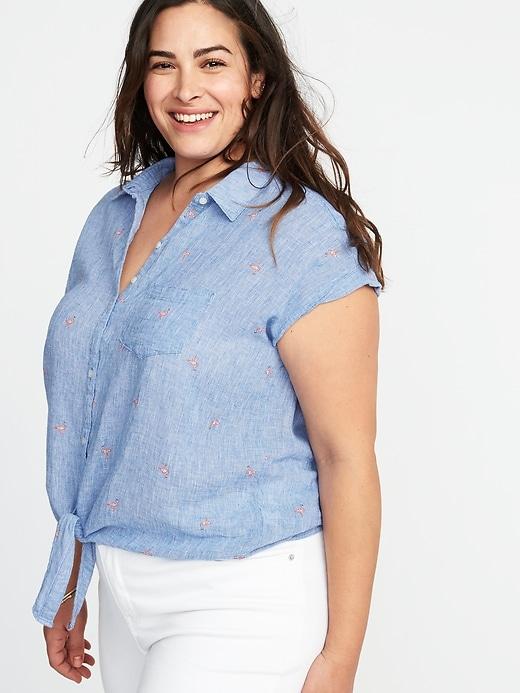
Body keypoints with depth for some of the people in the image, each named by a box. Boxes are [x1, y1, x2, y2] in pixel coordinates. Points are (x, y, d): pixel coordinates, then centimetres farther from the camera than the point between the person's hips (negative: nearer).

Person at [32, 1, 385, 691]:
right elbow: (90, 426, 11)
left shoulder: (305, 237, -14)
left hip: (243, 600, -6)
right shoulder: (112, 219, 6)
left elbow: (347, 459, -16)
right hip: (123, 582, 6)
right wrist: (69, 587, 14)